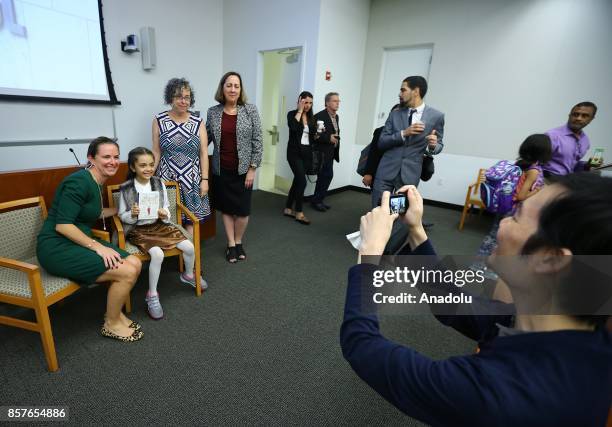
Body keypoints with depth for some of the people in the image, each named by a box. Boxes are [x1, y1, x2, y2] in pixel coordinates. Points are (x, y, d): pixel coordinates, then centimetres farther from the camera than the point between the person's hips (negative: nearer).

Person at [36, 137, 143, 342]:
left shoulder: (97, 182, 10)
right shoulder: (79, 182, -18)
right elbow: (62, 225, -23)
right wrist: (97, 246, -25)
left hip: (77, 242, 9)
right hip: (56, 247, -9)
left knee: (135, 263, -6)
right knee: (127, 272, -19)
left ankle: (115, 312, 14)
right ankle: (111, 325, 4)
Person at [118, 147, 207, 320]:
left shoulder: (159, 184, -1)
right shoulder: (126, 189, -9)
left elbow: (167, 209, 6)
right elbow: (122, 216, -2)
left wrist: (165, 215, -17)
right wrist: (132, 214, -23)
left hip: (159, 225, 4)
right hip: (138, 230, -3)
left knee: (189, 247, -11)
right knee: (158, 254, -31)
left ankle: (188, 275, 22)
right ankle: (152, 295, -10)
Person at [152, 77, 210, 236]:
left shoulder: (197, 122, 3)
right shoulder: (159, 120, 2)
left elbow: (203, 153, 1)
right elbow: (156, 152, 3)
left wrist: (204, 179, -4)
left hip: (192, 179, 1)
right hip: (167, 178, 0)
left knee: (192, 219, 3)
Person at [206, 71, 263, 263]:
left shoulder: (250, 110, -4)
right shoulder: (212, 112, 2)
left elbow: (257, 141, -5)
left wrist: (252, 168, -9)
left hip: (243, 169, -2)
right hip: (222, 169, 2)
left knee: (242, 209, 4)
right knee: (226, 208, 9)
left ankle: (238, 242, 26)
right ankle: (231, 244, 23)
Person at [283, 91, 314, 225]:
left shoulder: (310, 117, 12)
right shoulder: (292, 114, -4)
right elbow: (293, 127, -25)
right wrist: (300, 110, -16)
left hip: (306, 153, 6)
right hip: (294, 152, -6)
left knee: (297, 180, 8)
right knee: (302, 181, -13)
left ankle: (288, 209, 19)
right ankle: (299, 213, -2)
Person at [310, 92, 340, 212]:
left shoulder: (336, 116, 14)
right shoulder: (319, 116, -13)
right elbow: (314, 135, -19)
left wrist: (336, 139, 7)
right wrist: (329, 138, -21)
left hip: (330, 153, 8)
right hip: (322, 152, -8)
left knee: (326, 176, 11)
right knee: (327, 176, -8)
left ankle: (318, 200, 23)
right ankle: (316, 201, 6)